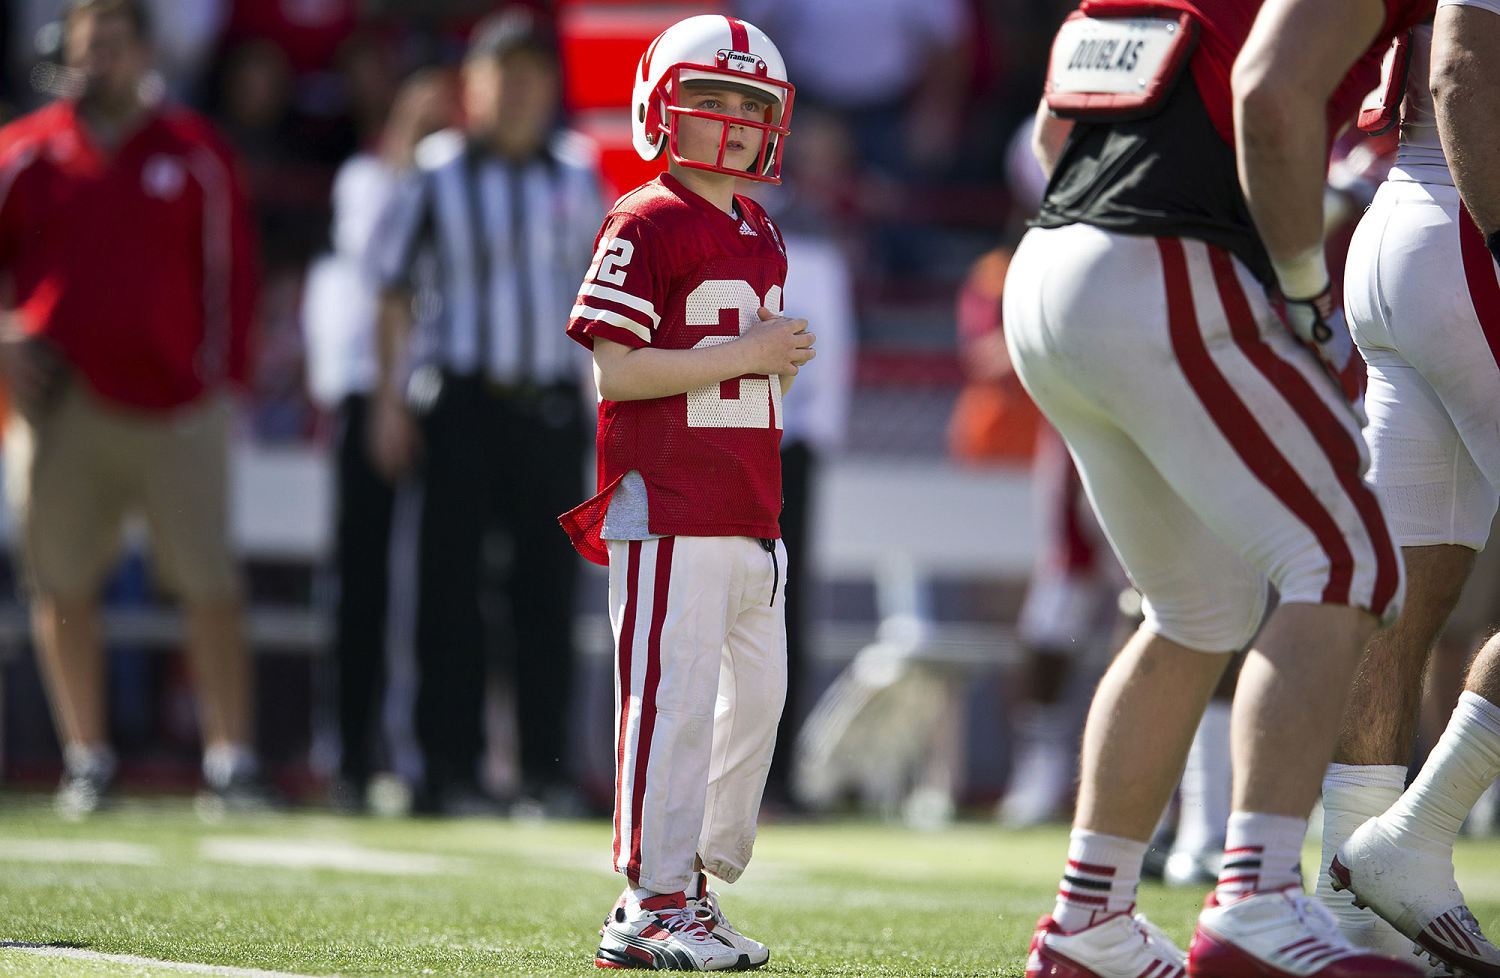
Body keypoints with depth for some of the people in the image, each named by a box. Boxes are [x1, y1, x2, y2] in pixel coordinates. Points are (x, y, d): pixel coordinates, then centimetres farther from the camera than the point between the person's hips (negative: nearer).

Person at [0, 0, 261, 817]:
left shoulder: (194, 155, 6)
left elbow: (228, 268, 8)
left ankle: (231, 757, 0)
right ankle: (85, 757, 12)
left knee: (210, 587, -4)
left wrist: (222, 374, 2)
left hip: (176, 404, -1)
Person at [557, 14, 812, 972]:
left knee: (757, 696, 9)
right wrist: (748, 355, -16)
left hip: (749, 513, 9)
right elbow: (617, 370, -15)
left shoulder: (761, 235, 18)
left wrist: (784, 358, 3)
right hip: (669, 508, -9)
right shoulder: (645, 225, -8)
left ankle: (694, 884, 19)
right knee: (676, 698, -9)